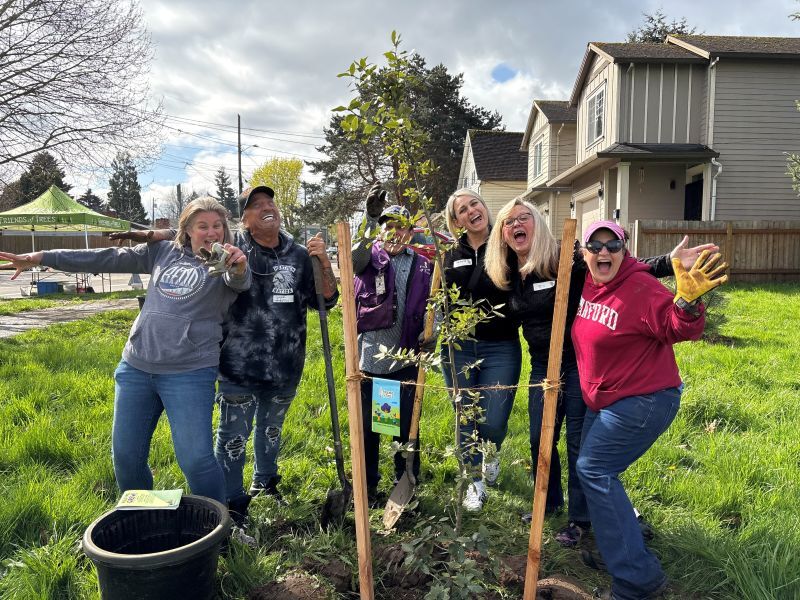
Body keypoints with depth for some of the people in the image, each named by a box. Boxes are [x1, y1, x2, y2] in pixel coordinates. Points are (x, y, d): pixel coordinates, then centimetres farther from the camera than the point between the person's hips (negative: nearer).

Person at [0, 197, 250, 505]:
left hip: (189, 373, -5)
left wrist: (240, 268, -49)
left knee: (195, 459, -8)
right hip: (135, 367, 5)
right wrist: (40, 257, 12)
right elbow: (107, 258, 12)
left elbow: (240, 282, -25)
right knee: (125, 455, 13)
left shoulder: (227, 262, -2)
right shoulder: (163, 252, 10)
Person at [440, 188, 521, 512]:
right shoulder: (450, 255, 5)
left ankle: (491, 453, 35)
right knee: (466, 419, 9)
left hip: (500, 348, -2)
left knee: (494, 422, -1)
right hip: (458, 348, 2)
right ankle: (475, 481, 30)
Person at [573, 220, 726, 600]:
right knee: (594, 468, 17)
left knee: (593, 469, -9)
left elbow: (678, 329, -28)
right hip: (604, 400, 9)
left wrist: (687, 301, -46)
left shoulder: (640, 288, -21)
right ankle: (614, 543, 39)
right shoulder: (587, 284, 2)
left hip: (644, 401, -9)